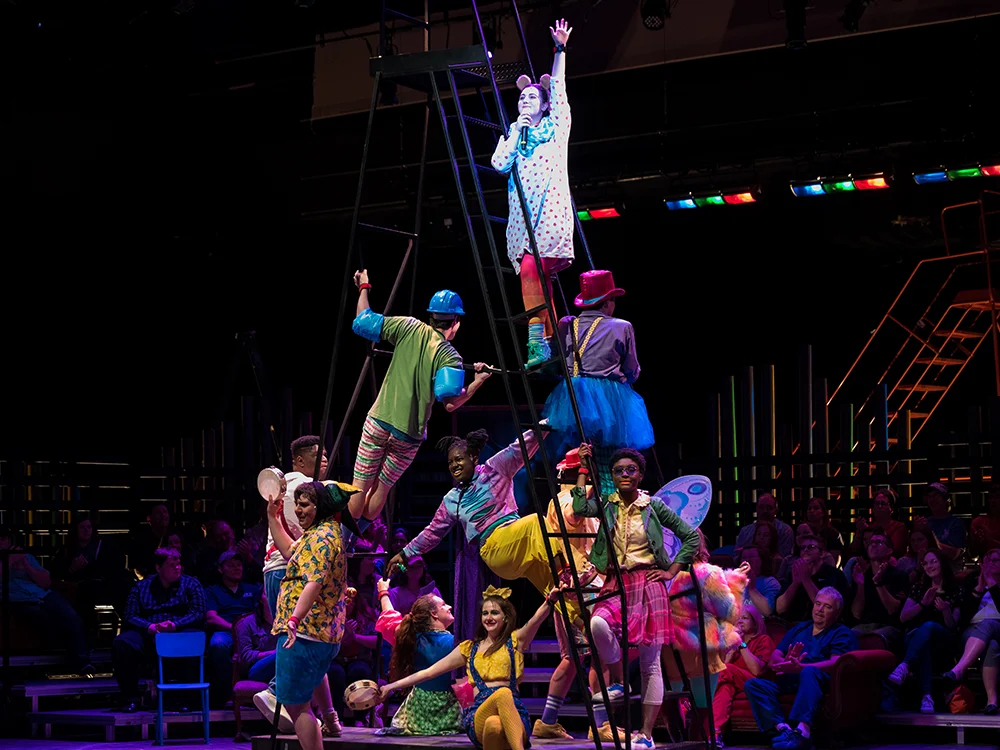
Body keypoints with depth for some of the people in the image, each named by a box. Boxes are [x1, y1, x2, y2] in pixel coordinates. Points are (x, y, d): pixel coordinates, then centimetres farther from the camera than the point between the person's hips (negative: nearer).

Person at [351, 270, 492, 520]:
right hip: (408, 434, -1)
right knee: (382, 487, 17)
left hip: (379, 420, 1)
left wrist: (363, 289, 16)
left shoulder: (409, 328, -3)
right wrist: (478, 381, -7)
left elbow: (363, 322, 1)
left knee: (361, 486, 7)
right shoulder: (450, 357, -10)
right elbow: (450, 403, -18)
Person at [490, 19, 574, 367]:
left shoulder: (556, 126, 11)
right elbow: (499, 164, 5)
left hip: (549, 210, -5)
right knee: (539, 276, 0)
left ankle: (537, 339, -28)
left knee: (531, 268, -22)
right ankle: (550, 342, 0)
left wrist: (560, 50, -4)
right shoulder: (512, 133, 19)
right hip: (523, 215, 5)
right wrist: (516, 134, 1)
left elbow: (558, 87, 2)